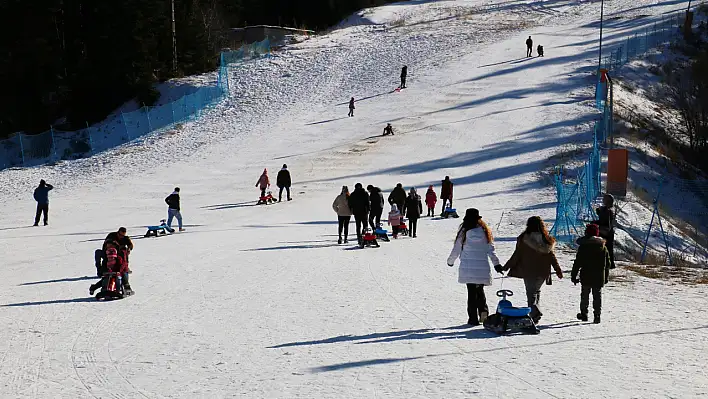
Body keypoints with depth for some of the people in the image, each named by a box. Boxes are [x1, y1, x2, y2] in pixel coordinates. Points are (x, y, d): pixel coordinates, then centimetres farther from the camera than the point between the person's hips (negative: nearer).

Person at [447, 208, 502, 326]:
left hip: (468, 269, -2)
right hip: (483, 268, 2)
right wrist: (496, 264, 11)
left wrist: (450, 261, 19)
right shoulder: (485, 231, 3)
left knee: (471, 292, 1)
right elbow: (491, 250, 5)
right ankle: (483, 310, -2)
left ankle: (473, 318, 0)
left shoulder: (464, 232, -5)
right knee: (480, 290, 18)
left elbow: (456, 250, 3)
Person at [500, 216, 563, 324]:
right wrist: (558, 270, 14)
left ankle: (535, 312, -22)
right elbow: (552, 256, 4)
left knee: (531, 293, 0)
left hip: (528, 271, -3)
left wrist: (506, 267, 4)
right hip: (542, 272, 3)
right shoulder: (547, 239, -1)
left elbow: (516, 255, -6)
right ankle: (536, 311, 16)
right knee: (536, 291, 21)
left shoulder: (523, 239, -10)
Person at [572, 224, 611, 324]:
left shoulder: (583, 247, -8)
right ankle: (597, 314, -2)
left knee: (585, 295, 12)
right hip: (599, 277, 2)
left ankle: (584, 313, 17)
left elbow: (577, 263, -8)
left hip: (586, 277, -2)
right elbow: (607, 264, 8)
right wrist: (606, 277, 18)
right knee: (597, 295, 5)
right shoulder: (603, 247, 3)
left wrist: (573, 275, 0)